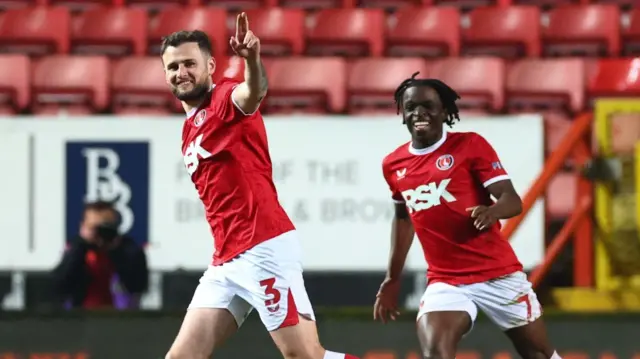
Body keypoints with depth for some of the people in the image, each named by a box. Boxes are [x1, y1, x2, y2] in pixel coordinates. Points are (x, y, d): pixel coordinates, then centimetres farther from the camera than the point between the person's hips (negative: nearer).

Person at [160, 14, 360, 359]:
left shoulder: (226, 98, -4)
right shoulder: (190, 129, 21)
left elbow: (254, 91, -29)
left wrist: (252, 60, -52)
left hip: (265, 250, -9)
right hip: (225, 262, 9)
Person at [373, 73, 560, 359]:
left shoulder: (470, 145, -7)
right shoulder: (393, 165, 6)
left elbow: (513, 201, -15)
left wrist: (492, 211, -38)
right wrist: (392, 279, 25)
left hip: (498, 274, -2)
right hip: (445, 281, 2)